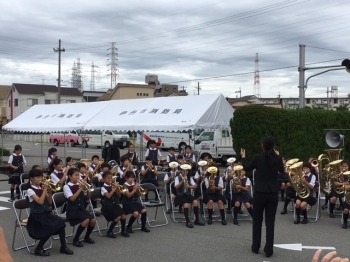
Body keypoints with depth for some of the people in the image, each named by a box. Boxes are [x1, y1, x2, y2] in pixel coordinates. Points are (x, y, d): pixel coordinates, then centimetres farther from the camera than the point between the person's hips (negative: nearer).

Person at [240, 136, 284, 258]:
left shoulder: (258, 157, -11)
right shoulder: (277, 158, -3)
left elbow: (247, 168, 7)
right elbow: (282, 170, 19)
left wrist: (243, 157, 22)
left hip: (260, 193, -2)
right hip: (273, 193, 2)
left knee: (257, 220, 13)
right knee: (270, 221, 6)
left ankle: (256, 247, 20)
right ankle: (269, 250, 6)